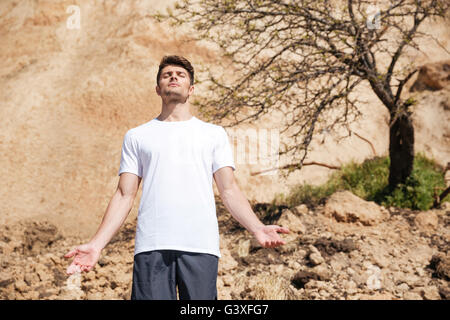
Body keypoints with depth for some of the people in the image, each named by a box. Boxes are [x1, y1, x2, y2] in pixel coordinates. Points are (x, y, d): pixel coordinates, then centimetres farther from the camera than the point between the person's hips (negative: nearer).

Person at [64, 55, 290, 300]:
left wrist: (258, 229, -7)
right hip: (151, 245, 0)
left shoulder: (214, 133, 18)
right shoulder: (137, 136, 18)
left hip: (201, 245, 0)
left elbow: (229, 190, 10)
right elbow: (125, 195, 13)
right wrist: (96, 244, 0)